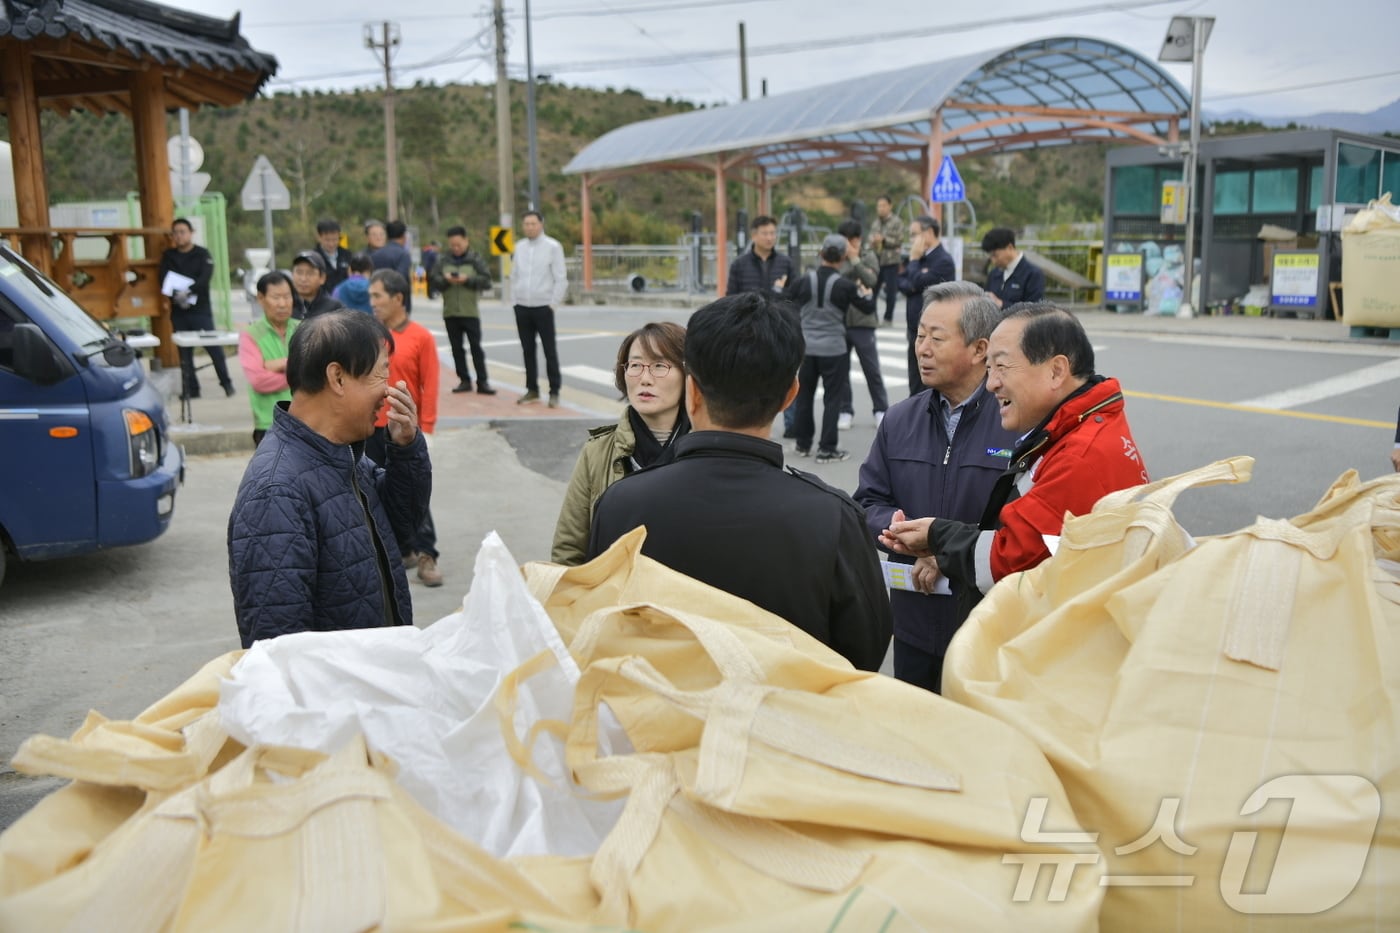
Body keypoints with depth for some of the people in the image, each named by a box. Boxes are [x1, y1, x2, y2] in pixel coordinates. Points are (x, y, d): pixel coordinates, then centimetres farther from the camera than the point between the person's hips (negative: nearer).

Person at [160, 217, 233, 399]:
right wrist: (176, 295, -18)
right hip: (178, 311, 3)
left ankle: (226, 383, 4)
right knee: (184, 352, 4)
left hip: (201, 310, -3)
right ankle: (191, 389, 11)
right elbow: (164, 281, 2)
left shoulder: (203, 254, 3)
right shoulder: (168, 256, 12)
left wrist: (188, 291, -27)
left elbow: (205, 278, -12)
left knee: (214, 348, -6)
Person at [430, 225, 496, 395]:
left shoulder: (475, 259, 1)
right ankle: (464, 380, 13)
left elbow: (486, 280, -5)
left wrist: (468, 279, -17)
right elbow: (432, 280, 3)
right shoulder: (442, 260, 7)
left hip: (470, 311, -3)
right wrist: (445, 279, -15)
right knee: (456, 348, 6)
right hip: (450, 312, 3)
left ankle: (482, 382, 0)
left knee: (476, 347, -3)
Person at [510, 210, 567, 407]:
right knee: (528, 350, 9)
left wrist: (553, 303, -10)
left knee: (550, 351, -1)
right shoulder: (519, 246, 9)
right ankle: (532, 390, 18)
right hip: (522, 308, 5)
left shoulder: (553, 246, -5)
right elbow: (514, 275, 16)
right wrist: (515, 299, 8)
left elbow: (561, 279, -6)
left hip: (543, 307, -5)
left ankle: (554, 392, 4)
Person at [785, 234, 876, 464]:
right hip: (834, 349, -3)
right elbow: (868, 308, 0)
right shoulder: (845, 285, -10)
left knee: (804, 395, 15)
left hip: (806, 347, 4)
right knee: (833, 398, 3)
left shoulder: (805, 281, -3)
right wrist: (866, 294, 20)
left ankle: (803, 444, 22)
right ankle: (827, 449, 1)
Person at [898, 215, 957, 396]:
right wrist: (909, 285, -11)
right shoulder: (921, 257, 15)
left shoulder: (943, 261, -13)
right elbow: (901, 281, 10)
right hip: (915, 328, 8)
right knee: (915, 385, 13)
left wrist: (914, 259, -8)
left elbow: (918, 283, -20)